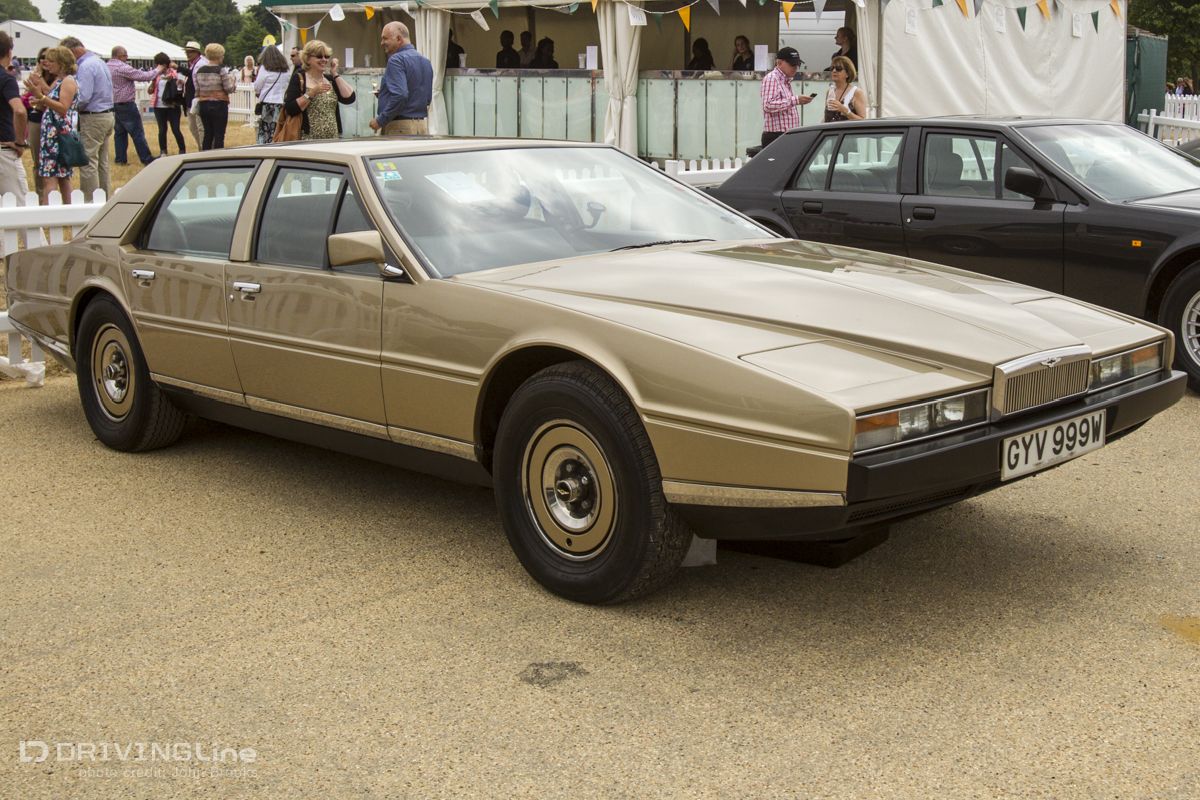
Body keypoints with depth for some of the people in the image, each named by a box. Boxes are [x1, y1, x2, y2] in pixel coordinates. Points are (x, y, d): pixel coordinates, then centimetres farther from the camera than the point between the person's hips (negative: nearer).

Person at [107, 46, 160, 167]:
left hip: (114, 104, 9)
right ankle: (146, 159, -2)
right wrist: (157, 70, -4)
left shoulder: (107, 66, 8)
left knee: (119, 132, 12)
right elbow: (144, 76, -18)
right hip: (126, 105, -9)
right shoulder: (122, 68, -18)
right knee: (137, 133, -4)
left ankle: (120, 158, 12)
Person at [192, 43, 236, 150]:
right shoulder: (222, 70, -11)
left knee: (207, 134, 13)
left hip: (203, 105, 6)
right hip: (219, 105, -6)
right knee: (219, 135, -1)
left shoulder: (199, 71, 6)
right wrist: (233, 78, 6)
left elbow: (197, 89, 9)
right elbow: (229, 89, -9)